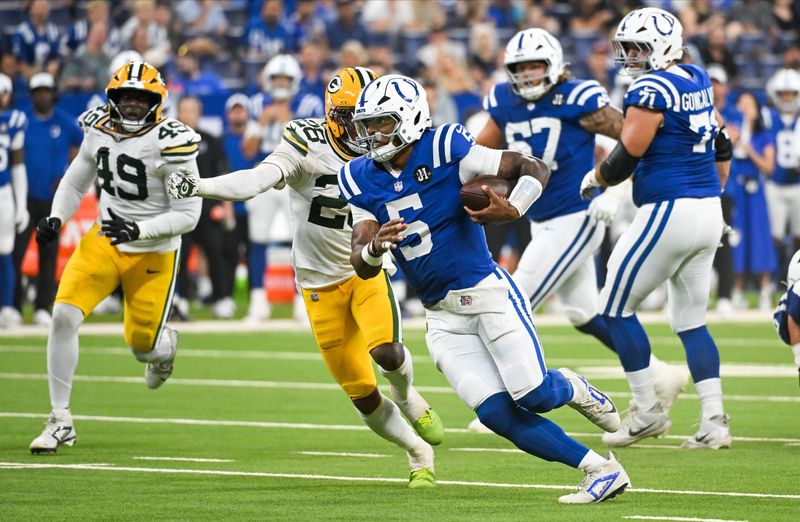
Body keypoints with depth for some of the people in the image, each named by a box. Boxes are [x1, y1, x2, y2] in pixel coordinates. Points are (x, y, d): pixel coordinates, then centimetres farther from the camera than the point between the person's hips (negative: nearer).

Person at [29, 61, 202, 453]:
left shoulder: (170, 143, -20)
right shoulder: (100, 130, -3)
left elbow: (187, 215, -18)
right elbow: (76, 182, 13)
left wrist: (138, 229, -30)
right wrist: (56, 219, -5)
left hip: (153, 254, -3)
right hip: (104, 242, 3)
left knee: (143, 346, 5)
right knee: (64, 316, -16)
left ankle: (165, 344, 48)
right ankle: (60, 421, -6)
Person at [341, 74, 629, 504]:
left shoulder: (445, 150, -12)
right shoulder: (362, 181, 2)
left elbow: (535, 168, -6)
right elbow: (362, 267, -3)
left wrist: (512, 210, -26)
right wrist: (375, 247, -27)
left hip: (487, 292, -5)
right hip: (443, 319, 5)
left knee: (534, 396, -14)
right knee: (498, 414, -8)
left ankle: (573, 388, 23)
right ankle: (601, 471, 1)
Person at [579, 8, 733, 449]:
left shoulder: (651, 91, -14)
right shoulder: (699, 83, 12)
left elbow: (626, 159, -16)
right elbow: (722, 150, 21)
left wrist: (595, 178, 3)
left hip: (668, 211, -9)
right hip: (708, 212, 9)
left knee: (616, 308, 4)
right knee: (691, 319, 13)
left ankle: (647, 411, 6)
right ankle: (713, 423, 5)